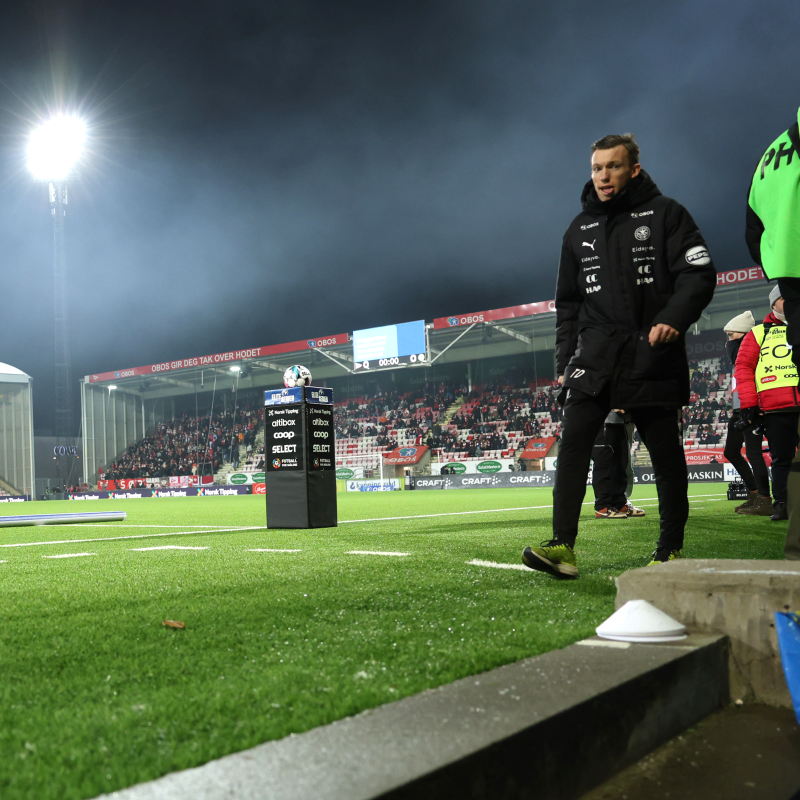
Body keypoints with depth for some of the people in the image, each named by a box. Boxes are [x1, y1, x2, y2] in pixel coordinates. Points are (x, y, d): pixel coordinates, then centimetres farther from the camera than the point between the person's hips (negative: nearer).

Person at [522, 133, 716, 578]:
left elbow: (699, 274, -4)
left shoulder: (664, 214, 4)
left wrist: (673, 319, -22)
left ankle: (672, 549, 17)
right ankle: (563, 546, -16)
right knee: (573, 441, -13)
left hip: (652, 356, -3)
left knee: (666, 452, 4)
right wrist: (567, 360, 11)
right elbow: (568, 302, 19)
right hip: (595, 356, 3)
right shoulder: (581, 229, 16)